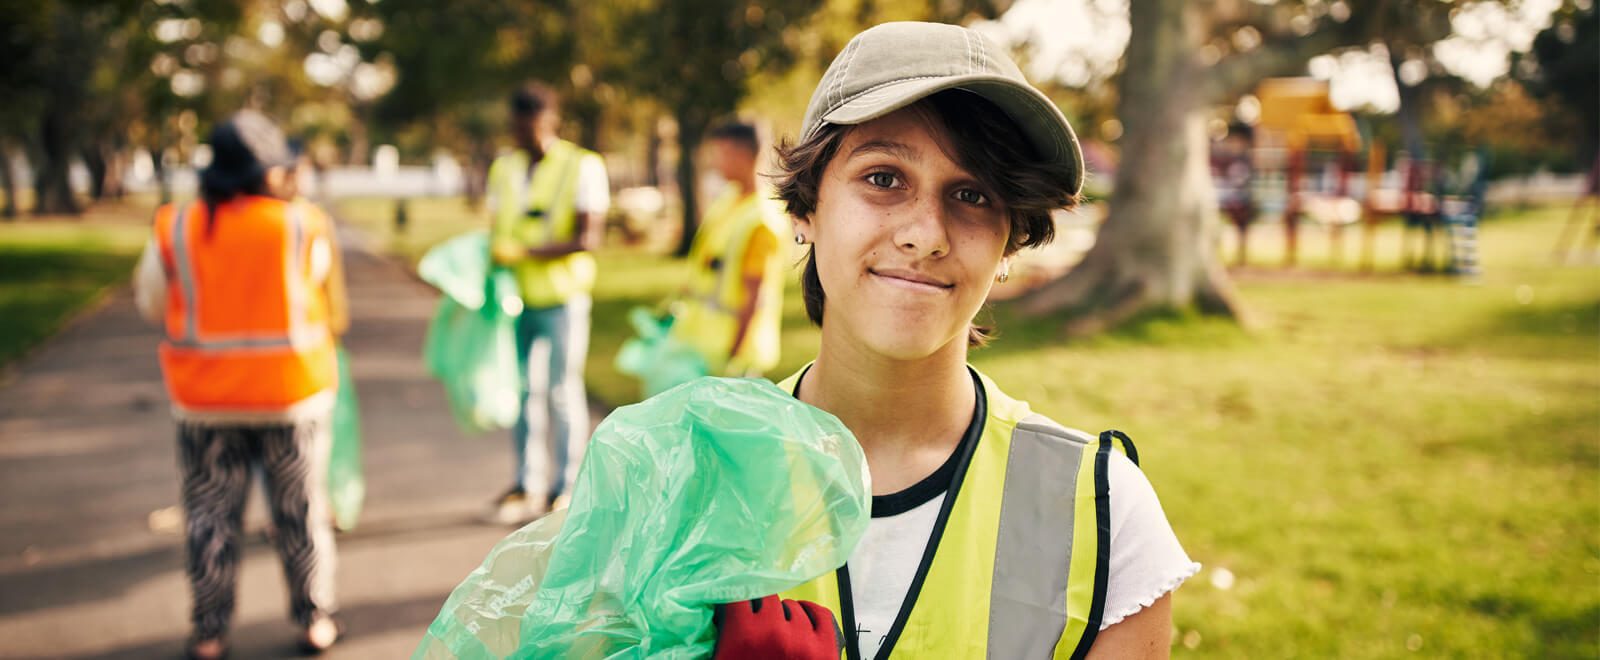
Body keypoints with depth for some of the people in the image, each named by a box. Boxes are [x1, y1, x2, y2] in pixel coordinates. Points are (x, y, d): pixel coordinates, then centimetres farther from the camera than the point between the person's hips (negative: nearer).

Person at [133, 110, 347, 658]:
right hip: (293, 388, -1)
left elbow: (151, 304, 4)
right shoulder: (302, 227, -10)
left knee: (211, 514, 12)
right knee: (300, 511, 11)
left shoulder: (175, 230, -6)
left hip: (205, 399, 1)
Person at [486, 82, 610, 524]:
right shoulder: (504, 168, 14)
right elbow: (496, 233, 18)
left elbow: (587, 239, -12)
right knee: (523, 390, 6)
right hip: (515, 297, 5)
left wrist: (525, 251, -21)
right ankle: (526, 487, 15)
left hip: (562, 296, -4)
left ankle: (565, 488, 10)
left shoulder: (583, 167, -4)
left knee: (562, 390, 1)